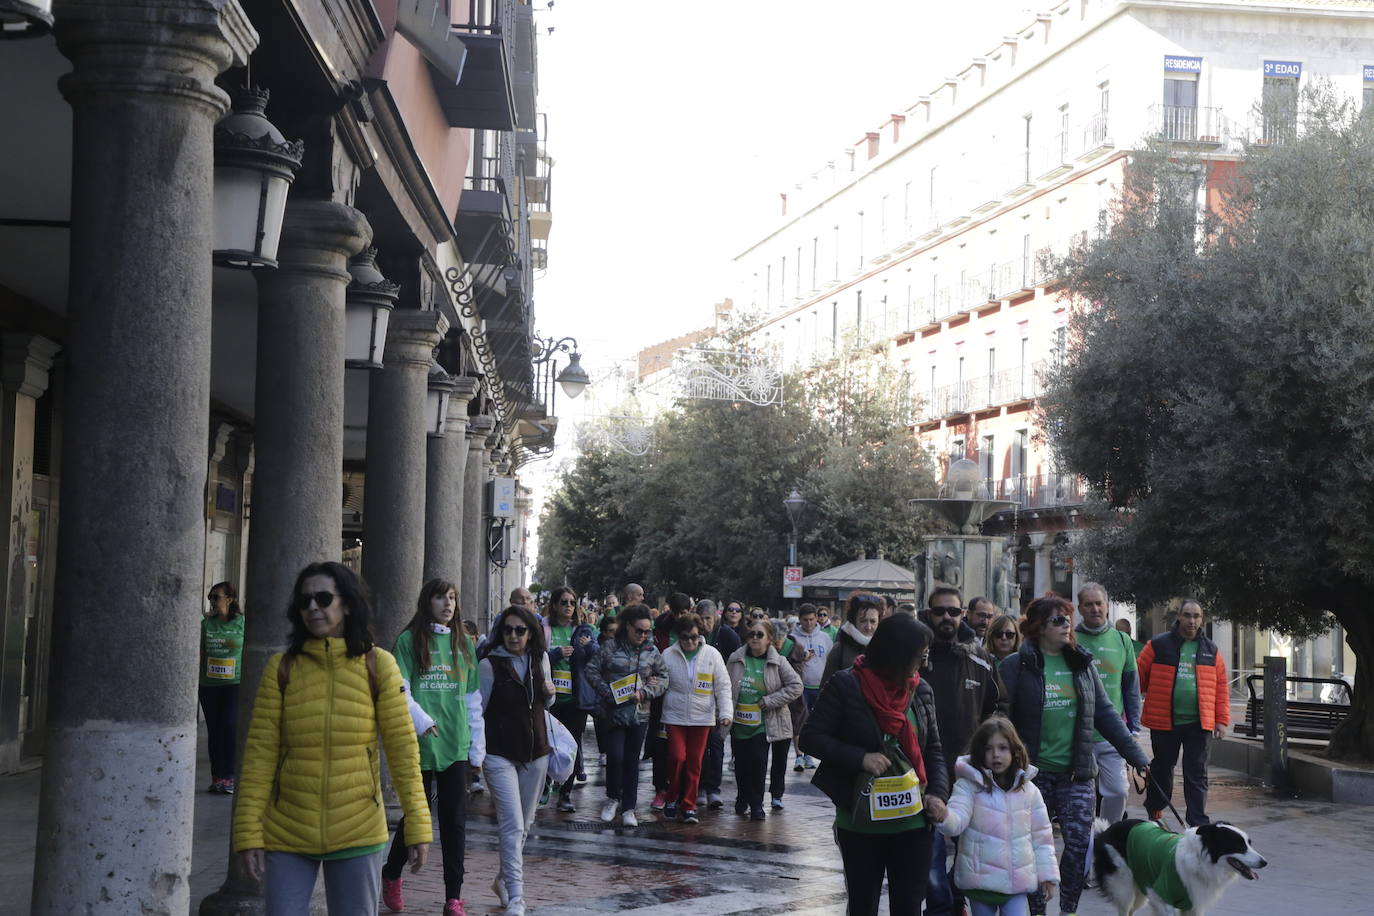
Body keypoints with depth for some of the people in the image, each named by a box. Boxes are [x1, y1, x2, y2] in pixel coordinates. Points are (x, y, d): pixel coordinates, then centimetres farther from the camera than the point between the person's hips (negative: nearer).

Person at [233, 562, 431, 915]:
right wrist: (249, 833, -6)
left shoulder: (377, 665, -2)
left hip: (358, 833, 0)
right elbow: (260, 754, -2)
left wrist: (417, 826, -7)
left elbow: (403, 748, -3)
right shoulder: (281, 668, -1)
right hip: (287, 834, 0)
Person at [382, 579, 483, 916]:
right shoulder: (409, 640, -1)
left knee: (454, 821, 2)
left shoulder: (463, 642, 11)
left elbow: (473, 698, 13)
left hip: (456, 744, 3)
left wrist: (478, 747, 10)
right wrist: (421, 720, -23)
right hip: (421, 744, -3)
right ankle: (392, 876, 33)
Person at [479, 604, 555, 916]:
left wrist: (549, 692, -3)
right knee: (512, 825, -14)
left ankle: (503, 879, 34)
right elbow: (477, 710, -6)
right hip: (500, 755, -5)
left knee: (524, 824, 14)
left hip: (536, 752, 5)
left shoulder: (540, 659, 5)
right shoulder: (490, 665, -10)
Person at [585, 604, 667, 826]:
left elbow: (664, 678, 8)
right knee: (615, 755, -10)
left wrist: (644, 692, -8)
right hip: (614, 712, -3)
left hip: (639, 713, 3)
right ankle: (613, 798, 14)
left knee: (632, 760, 7)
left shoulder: (652, 651, 5)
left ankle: (628, 808, 16)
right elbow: (592, 671, -1)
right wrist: (607, 692, -14)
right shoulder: (609, 647, -3)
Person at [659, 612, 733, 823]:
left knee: (695, 762, 4)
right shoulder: (668, 655, -1)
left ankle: (689, 806, 13)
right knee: (677, 757, -11)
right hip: (675, 716, -1)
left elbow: (723, 686, 2)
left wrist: (726, 712, -5)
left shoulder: (711, 655, 0)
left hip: (701, 717, 1)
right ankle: (671, 798, 12)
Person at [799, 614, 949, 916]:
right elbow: (811, 738, -9)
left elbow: (933, 749, 10)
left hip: (912, 821, 3)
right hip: (861, 824, -2)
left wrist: (937, 793, -6)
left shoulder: (920, 690, 3)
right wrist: (860, 758, -19)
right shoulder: (847, 685, -9)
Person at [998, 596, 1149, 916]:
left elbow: (1105, 714, 9)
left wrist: (1136, 756, 4)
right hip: (1033, 773, -3)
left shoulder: (1082, 664, 9)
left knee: (1081, 845, -4)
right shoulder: (1015, 666, -4)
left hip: (1076, 772, 3)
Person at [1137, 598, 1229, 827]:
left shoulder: (1211, 650, 9)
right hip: (1164, 722, -1)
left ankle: (1199, 824, 4)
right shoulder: (1158, 645, 0)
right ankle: (1154, 814, 29)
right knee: (1162, 770, 11)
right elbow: (1138, 678, 1)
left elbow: (1221, 687, 9)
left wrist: (1222, 720, 3)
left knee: (1197, 775, 1)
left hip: (1199, 723, 2)